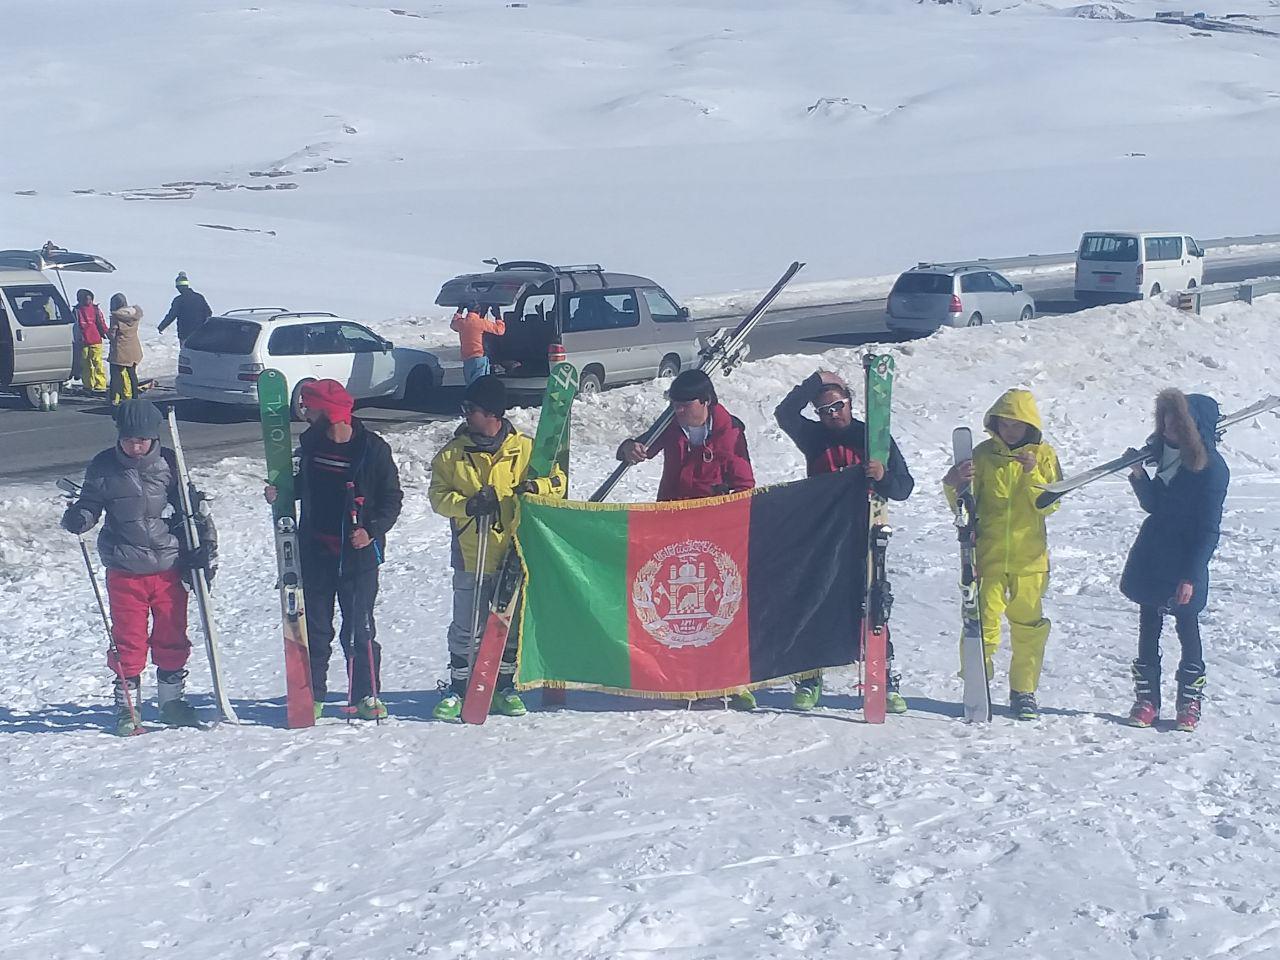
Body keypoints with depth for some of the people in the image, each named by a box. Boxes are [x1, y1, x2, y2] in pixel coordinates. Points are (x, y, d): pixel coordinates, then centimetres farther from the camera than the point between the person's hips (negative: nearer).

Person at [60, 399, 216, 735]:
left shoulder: (169, 464, -2)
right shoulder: (103, 468, -3)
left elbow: (194, 506, 7)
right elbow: (91, 503, 9)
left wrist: (207, 546, 1)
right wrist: (78, 518, -14)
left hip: (170, 566, 1)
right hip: (125, 571, -1)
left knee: (172, 637, 9)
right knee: (128, 641, 3)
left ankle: (172, 700, 24)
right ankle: (127, 707, 16)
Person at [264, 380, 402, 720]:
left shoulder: (373, 449, -10)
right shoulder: (311, 442, 5)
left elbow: (392, 498, -5)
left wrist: (372, 531, -17)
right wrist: (281, 492, 3)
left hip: (358, 553, -4)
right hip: (315, 551, 4)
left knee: (359, 628, 0)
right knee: (314, 627, 8)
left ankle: (366, 695, 12)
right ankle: (311, 695, 18)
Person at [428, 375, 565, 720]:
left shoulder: (524, 449, 0)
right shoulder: (452, 454, 1)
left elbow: (558, 481, 5)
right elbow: (437, 496, 1)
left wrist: (535, 486, -16)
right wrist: (468, 504, -17)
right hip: (470, 558, 0)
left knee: (512, 624, 10)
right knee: (466, 627, 2)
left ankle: (504, 686, 23)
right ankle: (457, 688, 13)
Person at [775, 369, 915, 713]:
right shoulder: (814, 437, 9)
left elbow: (904, 487, 3)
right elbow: (785, 413, -8)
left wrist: (882, 477, -18)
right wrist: (816, 381, -10)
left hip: (863, 538, -2)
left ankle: (887, 681, -1)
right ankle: (809, 679, 12)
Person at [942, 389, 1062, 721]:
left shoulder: (1043, 455, 3)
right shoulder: (983, 454, 3)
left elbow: (1050, 504, -6)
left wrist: (1032, 475, -20)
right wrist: (953, 486, -18)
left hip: (1029, 558, 0)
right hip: (987, 554, 0)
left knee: (1028, 625, 5)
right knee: (982, 622, -6)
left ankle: (1024, 692, 17)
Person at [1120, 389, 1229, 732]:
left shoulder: (1212, 467, -15)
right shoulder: (1167, 452, 5)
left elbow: (1208, 529, -15)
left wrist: (1190, 575, -18)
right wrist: (1139, 475, -6)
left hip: (1186, 562, -6)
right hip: (1151, 558, 6)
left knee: (1187, 627, 4)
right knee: (1148, 628, 9)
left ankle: (1190, 703, 16)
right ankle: (1147, 699, 18)